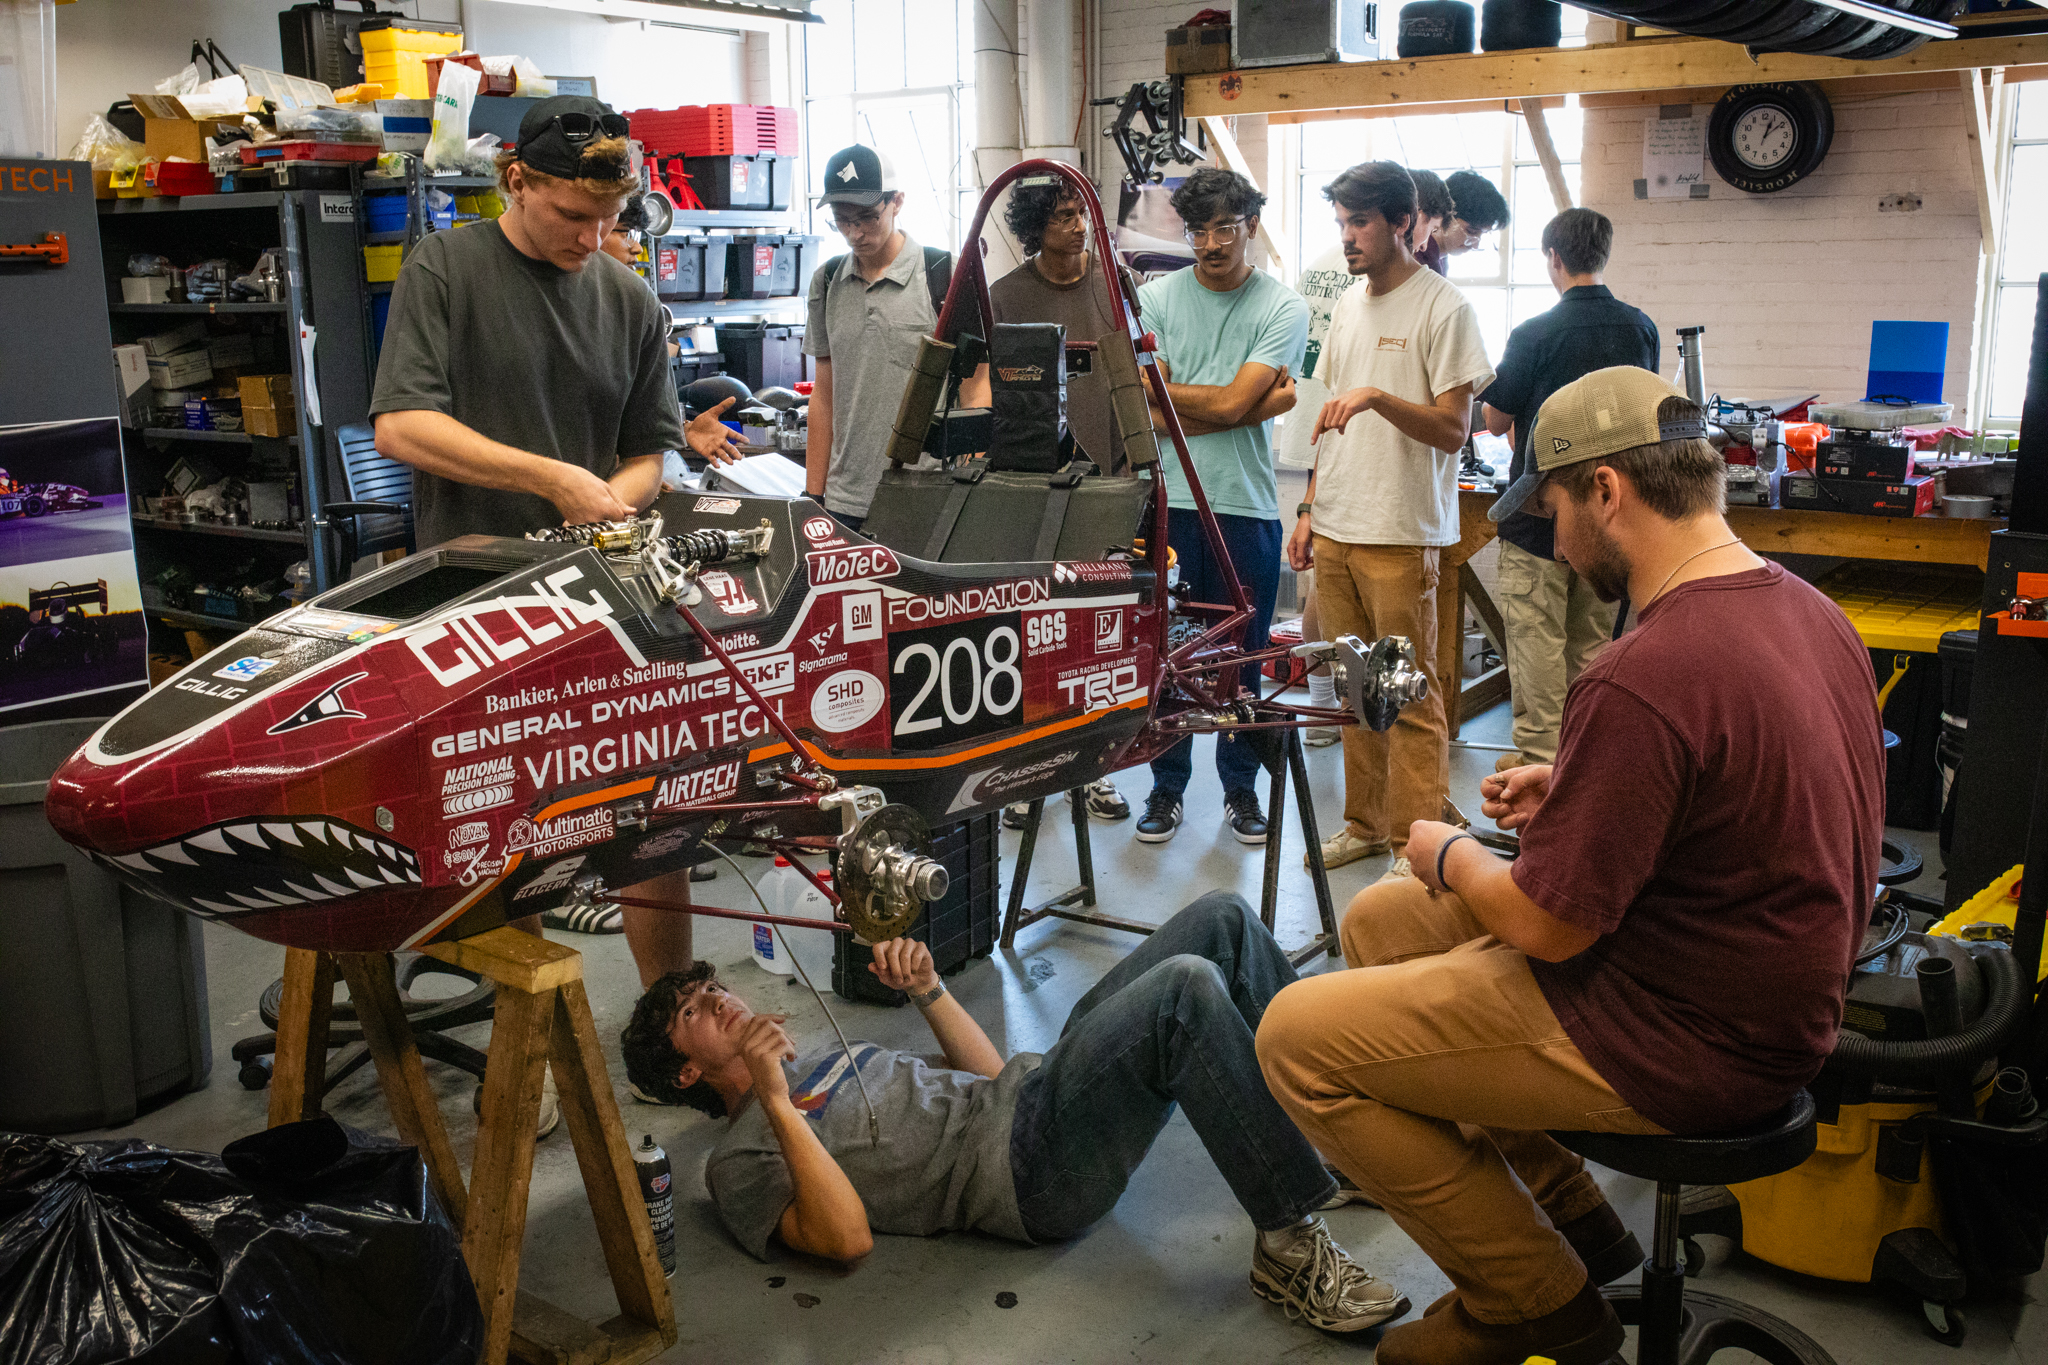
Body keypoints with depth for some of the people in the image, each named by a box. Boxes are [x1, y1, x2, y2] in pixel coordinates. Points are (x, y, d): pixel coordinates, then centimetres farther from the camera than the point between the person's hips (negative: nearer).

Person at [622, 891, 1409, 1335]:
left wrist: (928, 991, 11)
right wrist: (777, 1103, -16)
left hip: (1033, 1087, 8)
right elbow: (849, 1238, -15)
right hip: (1030, 1167, -8)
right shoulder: (740, 1161, 4)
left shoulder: (827, 1057, 28)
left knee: (1221, 918, -4)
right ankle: (1290, 1246, -22)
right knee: (1185, 990, -31)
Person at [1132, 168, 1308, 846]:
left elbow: (1232, 404, -12)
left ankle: (1241, 787, 26)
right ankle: (1166, 787, 20)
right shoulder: (1155, 298, 4)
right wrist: (1257, 406, -8)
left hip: (1246, 508, -1)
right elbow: (1145, 414, -6)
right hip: (1168, 503, 1)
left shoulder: (1283, 307, 0)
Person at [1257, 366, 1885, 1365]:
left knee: (1298, 1037, -5)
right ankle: (1563, 1212, 24)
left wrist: (1451, 856, -3)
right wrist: (1573, 790, 10)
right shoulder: (1807, 610, 2)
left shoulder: (1643, 680, -30)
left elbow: (1547, 925, -23)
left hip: (1682, 1047, -10)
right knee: (1378, 918, 18)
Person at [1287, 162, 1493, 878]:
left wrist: (1376, 396, -26)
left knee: (1410, 694, -3)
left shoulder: (1443, 307, -7)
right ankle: (1365, 824, 24)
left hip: (1402, 536, -7)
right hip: (1335, 531, 7)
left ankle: (1415, 845, 5)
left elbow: (1453, 429, -13)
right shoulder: (1349, 306, 16)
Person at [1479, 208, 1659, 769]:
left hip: (1541, 513, -5)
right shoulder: (1642, 329, 2)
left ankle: (1539, 755, 6)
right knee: (1595, 639, 14)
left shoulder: (1532, 335, -14)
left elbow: (1497, 421, -6)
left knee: (1537, 637, 2)